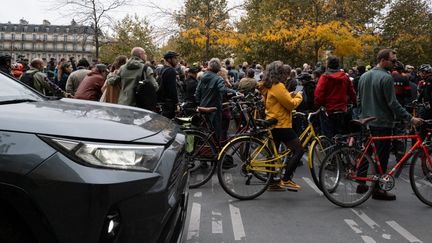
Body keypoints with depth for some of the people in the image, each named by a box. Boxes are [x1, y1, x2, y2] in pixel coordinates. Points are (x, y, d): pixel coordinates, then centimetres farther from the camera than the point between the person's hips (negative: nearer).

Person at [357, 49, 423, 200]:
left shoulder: (364, 77, 10)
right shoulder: (386, 77, -15)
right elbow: (393, 103, -19)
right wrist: (410, 118, -16)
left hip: (365, 122, 8)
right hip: (382, 124, -8)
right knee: (381, 157, 0)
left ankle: (361, 184, 22)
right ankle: (377, 190, 4)